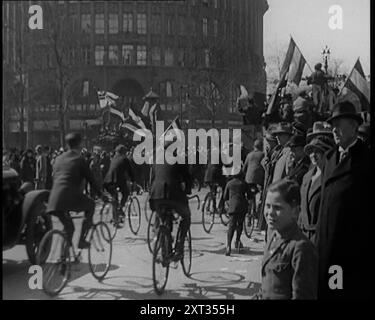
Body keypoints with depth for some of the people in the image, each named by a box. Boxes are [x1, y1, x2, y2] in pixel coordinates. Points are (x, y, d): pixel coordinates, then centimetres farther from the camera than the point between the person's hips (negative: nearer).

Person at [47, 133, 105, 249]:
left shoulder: (59, 158, 21)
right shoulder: (79, 159, 3)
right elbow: (90, 178, 5)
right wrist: (101, 194, 14)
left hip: (55, 200, 5)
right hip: (72, 196, -5)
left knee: (68, 227, 22)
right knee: (91, 205, 22)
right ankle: (82, 241, 16)